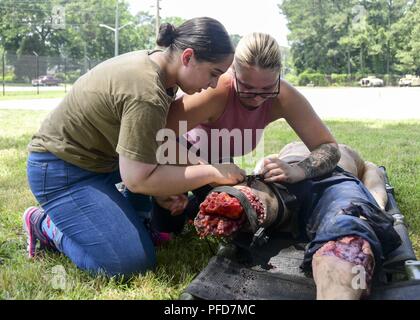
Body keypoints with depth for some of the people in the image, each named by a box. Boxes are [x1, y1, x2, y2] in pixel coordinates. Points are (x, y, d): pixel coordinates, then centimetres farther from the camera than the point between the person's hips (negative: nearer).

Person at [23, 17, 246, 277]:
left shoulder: (155, 61, -2)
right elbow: (138, 179, -30)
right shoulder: (146, 95, -31)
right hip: (63, 170, -10)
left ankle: (126, 214, 9)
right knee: (134, 262, -17)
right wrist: (212, 173, -25)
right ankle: (46, 223, 2)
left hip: (98, 155, 10)